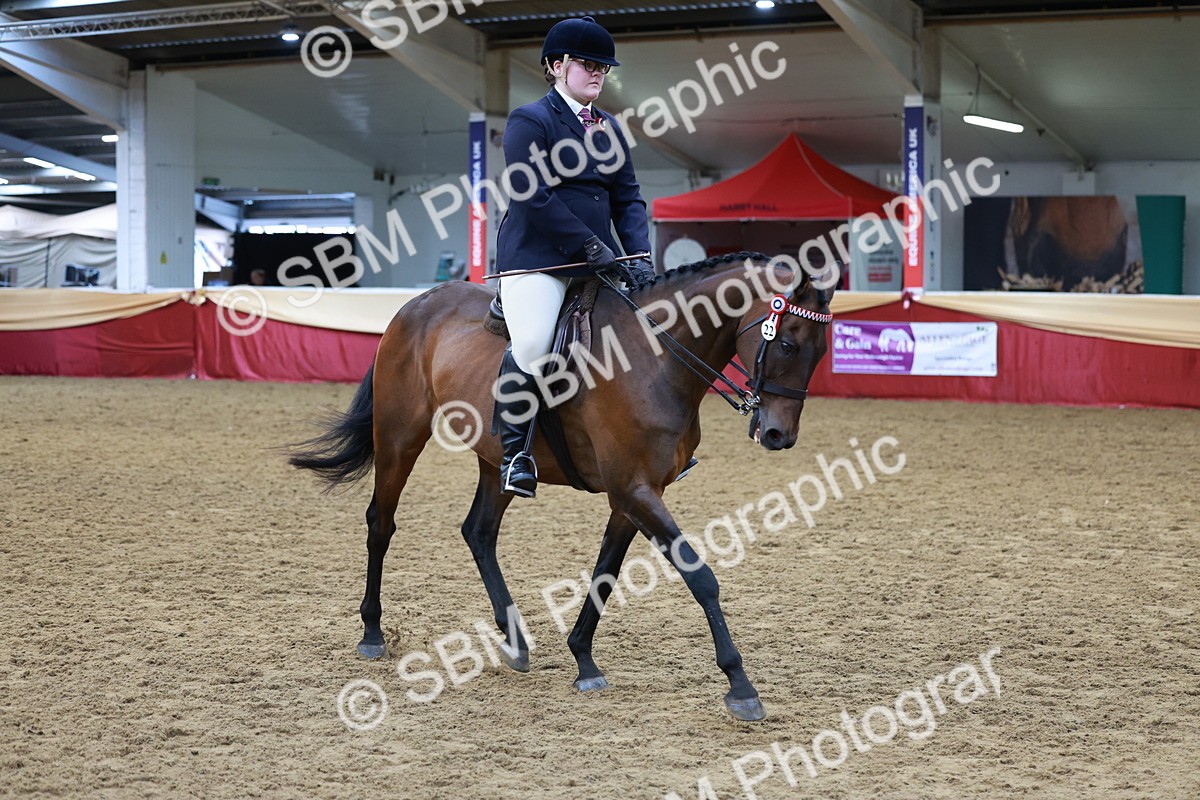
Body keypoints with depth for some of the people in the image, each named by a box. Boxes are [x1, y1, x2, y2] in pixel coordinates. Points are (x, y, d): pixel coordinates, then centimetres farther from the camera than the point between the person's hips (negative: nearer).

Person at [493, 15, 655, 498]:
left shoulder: (610, 128, 19)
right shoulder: (530, 122, -3)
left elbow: (628, 199, 15)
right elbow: (533, 197, -13)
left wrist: (640, 256, -3)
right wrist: (592, 247, -17)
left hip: (598, 261, 7)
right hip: (537, 259, -7)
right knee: (531, 347, -28)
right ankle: (515, 450, -8)